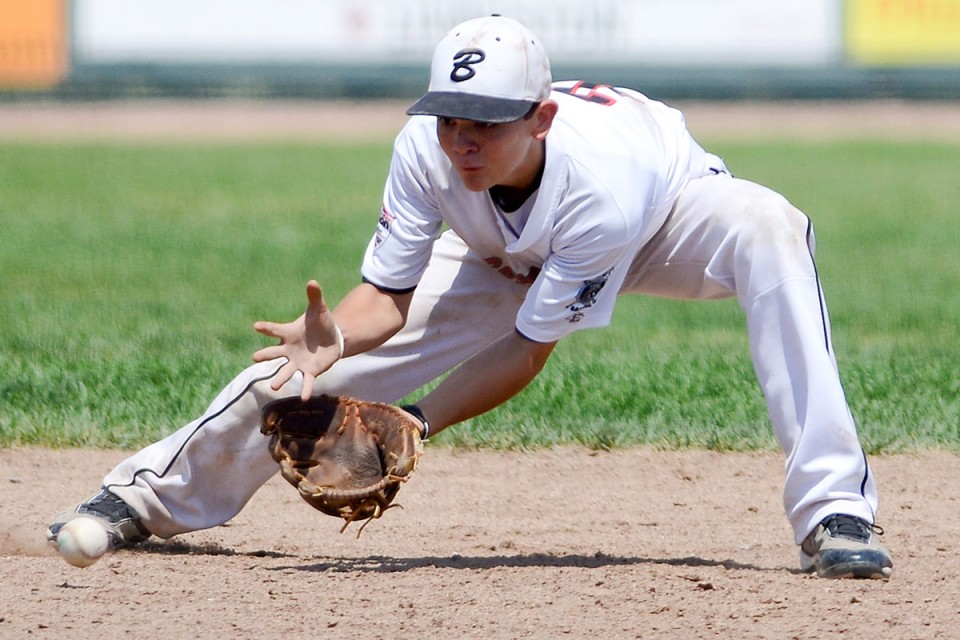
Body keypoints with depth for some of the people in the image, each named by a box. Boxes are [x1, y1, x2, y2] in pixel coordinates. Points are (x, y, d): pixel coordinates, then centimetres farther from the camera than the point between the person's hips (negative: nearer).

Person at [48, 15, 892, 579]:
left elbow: (532, 347, -34)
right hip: (507, 256, 4)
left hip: (666, 214, -4)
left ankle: (834, 507, -40)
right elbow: (388, 295, -25)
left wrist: (413, 426, -40)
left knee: (766, 227, -38)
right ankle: (152, 492, 18)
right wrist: (337, 332, -48)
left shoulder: (602, 181, -43)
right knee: (315, 359, -8)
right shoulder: (427, 151, -33)